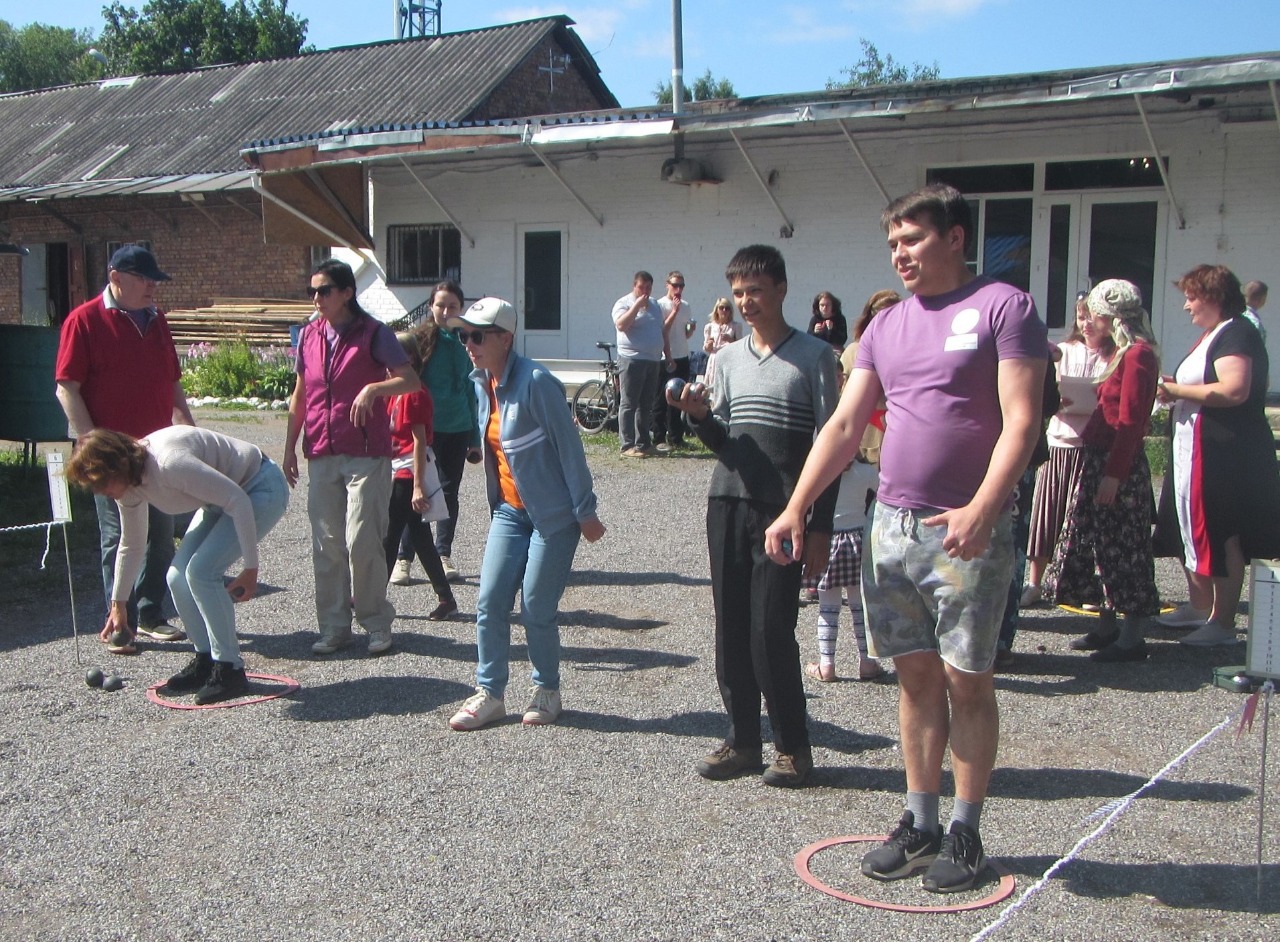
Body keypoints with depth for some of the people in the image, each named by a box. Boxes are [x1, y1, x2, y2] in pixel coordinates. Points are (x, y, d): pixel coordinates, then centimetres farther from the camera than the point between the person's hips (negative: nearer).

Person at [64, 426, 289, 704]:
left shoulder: (169, 462, -33)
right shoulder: (129, 486, -5)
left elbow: (237, 501, -30)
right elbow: (131, 546, 12)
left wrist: (251, 568, -27)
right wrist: (118, 605, 20)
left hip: (262, 488, -9)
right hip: (221, 501, 9)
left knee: (200, 571, -19)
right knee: (178, 577, -2)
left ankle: (230, 670, -8)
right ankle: (206, 662, 13)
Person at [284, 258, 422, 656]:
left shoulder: (373, 333, -4)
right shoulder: (310, 335, 11)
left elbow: (411, 381, -14)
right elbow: (300, 395, 18)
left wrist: (373, 388, -31)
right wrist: (290, 447, 16)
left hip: (366, 455, -5)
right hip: (321, 455, 5)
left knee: (361, 541, -7)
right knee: (326, 544, 6)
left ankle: (377, 623, 8)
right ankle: (334, 626, 15)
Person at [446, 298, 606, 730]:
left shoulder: (536, 382, -20)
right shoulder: (482, 383, 4)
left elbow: (569, 446, -17)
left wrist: (585, 512, -15)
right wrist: (497, 501, 17)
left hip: (553, 513, -7)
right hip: (509, 511, 7)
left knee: (537, 609, -1)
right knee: (490, 603, 3)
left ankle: (547, 691, 20)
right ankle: (490, 693, 15)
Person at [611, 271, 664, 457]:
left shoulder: (654, 305, 18)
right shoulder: (624, 303, -4)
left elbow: (662, 331, 24)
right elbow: (621, 325, -21)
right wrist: (637, 305, -20)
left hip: (653, 361, 7)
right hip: (632, 360, -7)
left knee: (646, 405, 11)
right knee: (629, 404, -6)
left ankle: (643, 443, 17)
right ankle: (628, 446, -7)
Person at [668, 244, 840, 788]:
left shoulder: (814, 356, 0)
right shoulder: (728, 358, 14)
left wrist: (820, 527, -8)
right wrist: (699, 416, -6)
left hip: (783, 509, -5)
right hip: (727, 502, 5)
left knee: (771, 631, -7)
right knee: (730, 629, 7)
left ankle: (793, 747, 8)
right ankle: (742, 741, 18)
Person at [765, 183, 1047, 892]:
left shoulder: (1003, 307, -5)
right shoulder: (887, 325, 14)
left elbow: (1021, 421, -13)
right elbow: (844, 426, 12)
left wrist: (982, 508, -26)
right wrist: (796, 509, 4)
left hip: (966, 530, -5)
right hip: (891, 525, 6)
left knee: (967, 681, 3)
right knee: (916, 678, 11)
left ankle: (965, 833, 15)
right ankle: (919, 824, 22)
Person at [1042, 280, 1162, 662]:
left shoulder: (1138, 355, -15)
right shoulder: (1123, 352, 14)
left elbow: (1129, 421, -20)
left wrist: (1113, 474, -22)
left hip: (1120, 466, -10)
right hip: (1101, 459, 10)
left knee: (1122, 547, -3)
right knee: (1100, 544, 14)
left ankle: (1133, 637, 4)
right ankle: (1107, 626, 23)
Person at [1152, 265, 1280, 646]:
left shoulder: (1236, 335, -13)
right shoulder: (1211, 336, 18)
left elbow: (1234, 390, -27)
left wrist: (1176, 390, -18)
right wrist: (1174, 390, 9)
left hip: (1225, 454, -11)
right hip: (1195, 451, 11)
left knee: (1221, 536, -7)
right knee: (1193, 530, 16)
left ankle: (1223, 623, -2)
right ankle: (1200, 607, 27)